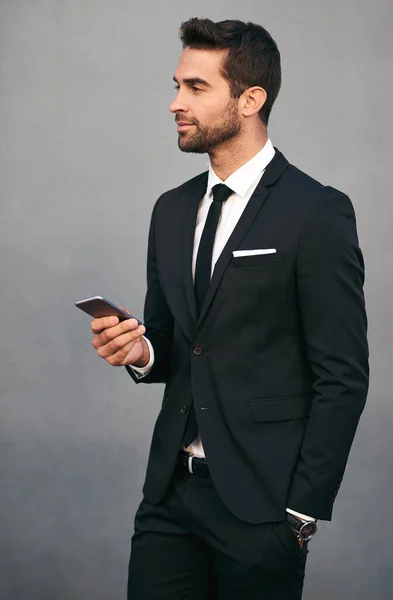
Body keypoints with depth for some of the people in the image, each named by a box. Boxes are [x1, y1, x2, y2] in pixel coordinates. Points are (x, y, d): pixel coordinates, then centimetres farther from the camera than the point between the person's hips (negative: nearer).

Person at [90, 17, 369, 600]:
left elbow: (342, 377, -10)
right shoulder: (172, 210, 11)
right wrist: (140, 351, -5)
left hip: (260, 500, -5)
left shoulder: (317, 213, -9)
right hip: (171, 489, 6)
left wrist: (304, 511, -11)